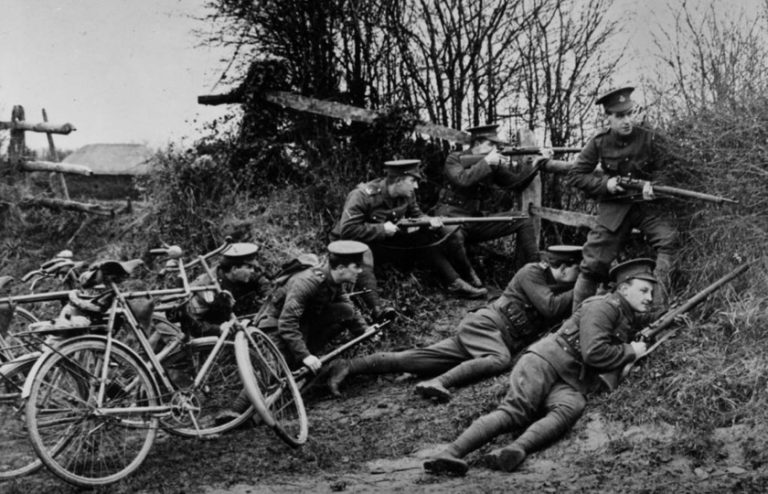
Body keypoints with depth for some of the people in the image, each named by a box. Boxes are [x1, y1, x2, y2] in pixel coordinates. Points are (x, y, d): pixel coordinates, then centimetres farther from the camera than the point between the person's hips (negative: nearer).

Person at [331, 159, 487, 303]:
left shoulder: (407, 195, -4)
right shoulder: (362, 196, -26)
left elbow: (416, 215, 12)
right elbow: (347, 230, -30)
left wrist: (429, 221, -14)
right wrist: (383, 229, -27)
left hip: (387, 242, 7)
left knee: (428, 238, -3)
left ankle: (455, 284, 0)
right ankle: (375, 309, -49)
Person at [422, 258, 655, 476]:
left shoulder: (627, 322, 27)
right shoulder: (604, 306, -2)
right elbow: (593, 353, -14)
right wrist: (629, 352, -2)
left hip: (569, 383, 6)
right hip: (545, 361, -6)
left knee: (573, 407, -31)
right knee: (515, 410, -28)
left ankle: (517, 449, -54)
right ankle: (450, 454, -41)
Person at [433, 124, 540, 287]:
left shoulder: (493, 164, 9)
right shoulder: (454, 159, -6)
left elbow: (515, 183, 5)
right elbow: (462, 180, -27)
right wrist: (486, 162, -23)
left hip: (478, 220, 6)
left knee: (524, 221, -2)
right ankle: (469, 278, -19)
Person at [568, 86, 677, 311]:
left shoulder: (650, 139, -8)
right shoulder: (599, 143, -4)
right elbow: (575, 175, 1)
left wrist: (652, 185, -18)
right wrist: (605, 183, -12)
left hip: (647, 204, 0)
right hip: (614, 208, 1)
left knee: (668, 239, -27)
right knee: (594, 264, -3)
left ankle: (660, 305, -27)